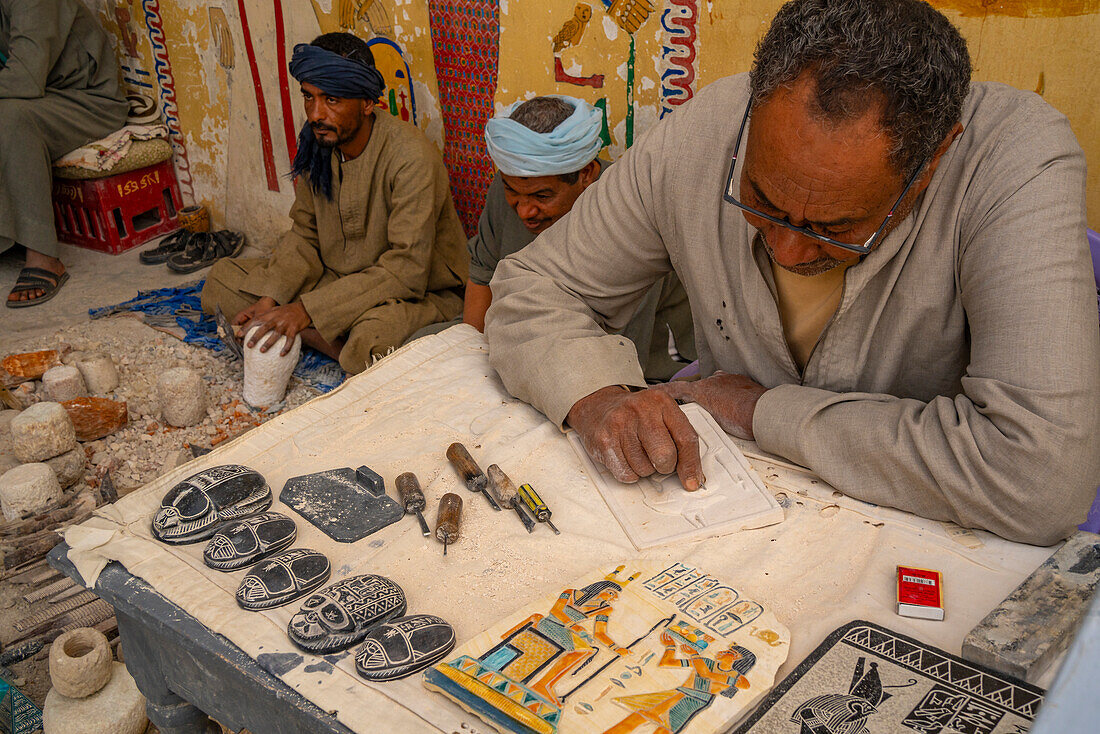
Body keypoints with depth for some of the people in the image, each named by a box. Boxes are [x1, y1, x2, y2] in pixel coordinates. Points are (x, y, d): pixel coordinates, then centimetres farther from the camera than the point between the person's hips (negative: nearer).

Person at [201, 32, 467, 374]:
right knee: (222, 278, -4)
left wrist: (307, 309, -30)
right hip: (336, 279, 8)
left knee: (371, 341, -42)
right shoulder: (316, 142, -3)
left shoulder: (411, 157, -24)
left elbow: (406, 270, -28)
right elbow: (305, 237, 6)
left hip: (418, 291, -8)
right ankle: (340, 345, -17)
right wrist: (269, 300, -12)